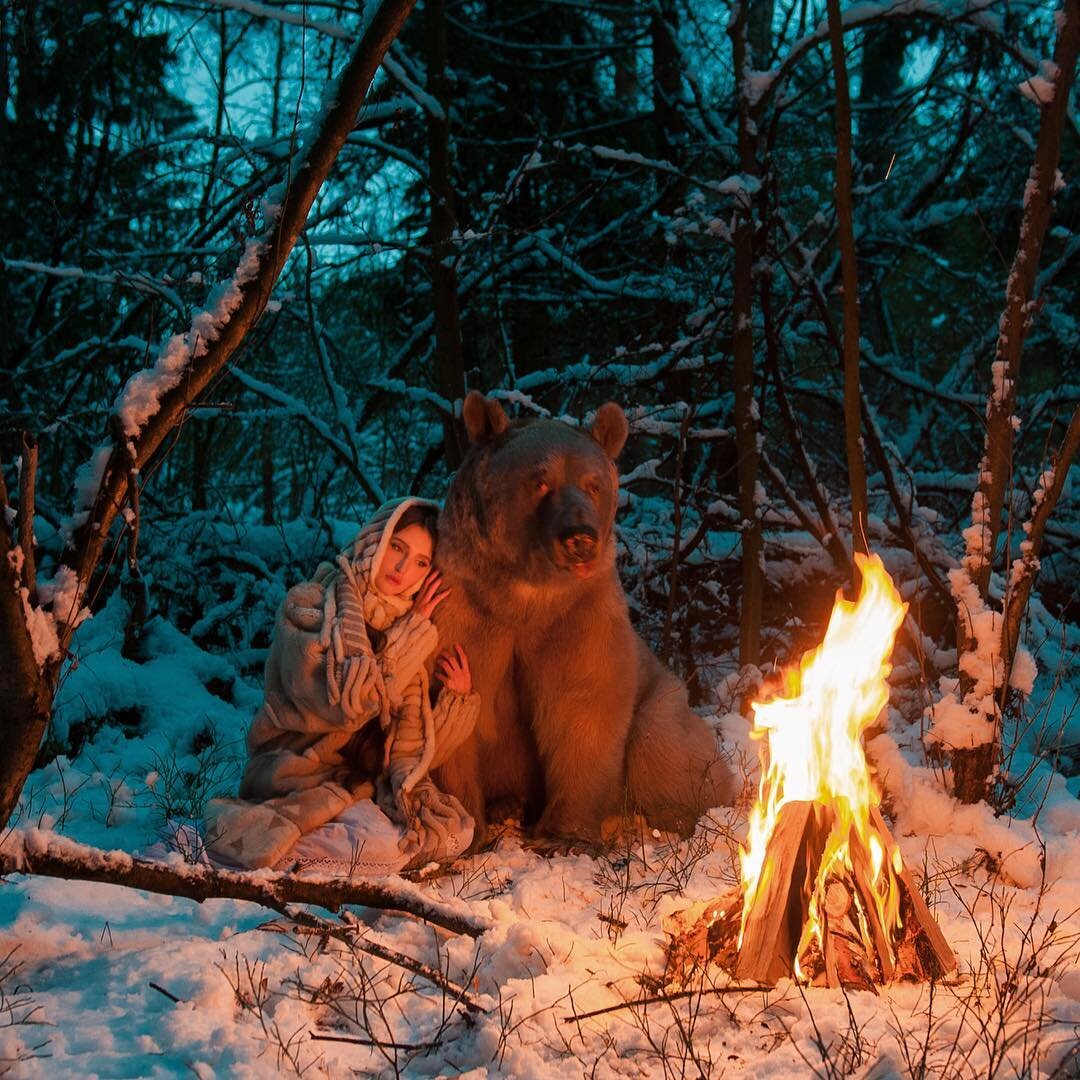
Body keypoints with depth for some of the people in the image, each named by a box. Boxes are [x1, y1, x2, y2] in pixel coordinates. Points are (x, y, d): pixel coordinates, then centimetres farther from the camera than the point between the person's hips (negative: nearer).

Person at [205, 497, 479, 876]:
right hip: (302, 771, -7)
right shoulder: (308, 607, -6)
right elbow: (346, 702, -22)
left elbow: (409, 750, 8)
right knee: (384, 844, -31)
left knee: (454, 830, -18)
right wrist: (414, 629, -12)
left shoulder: (402, 629, 12)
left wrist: (458, 697, -9)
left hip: (365, 783, 7)